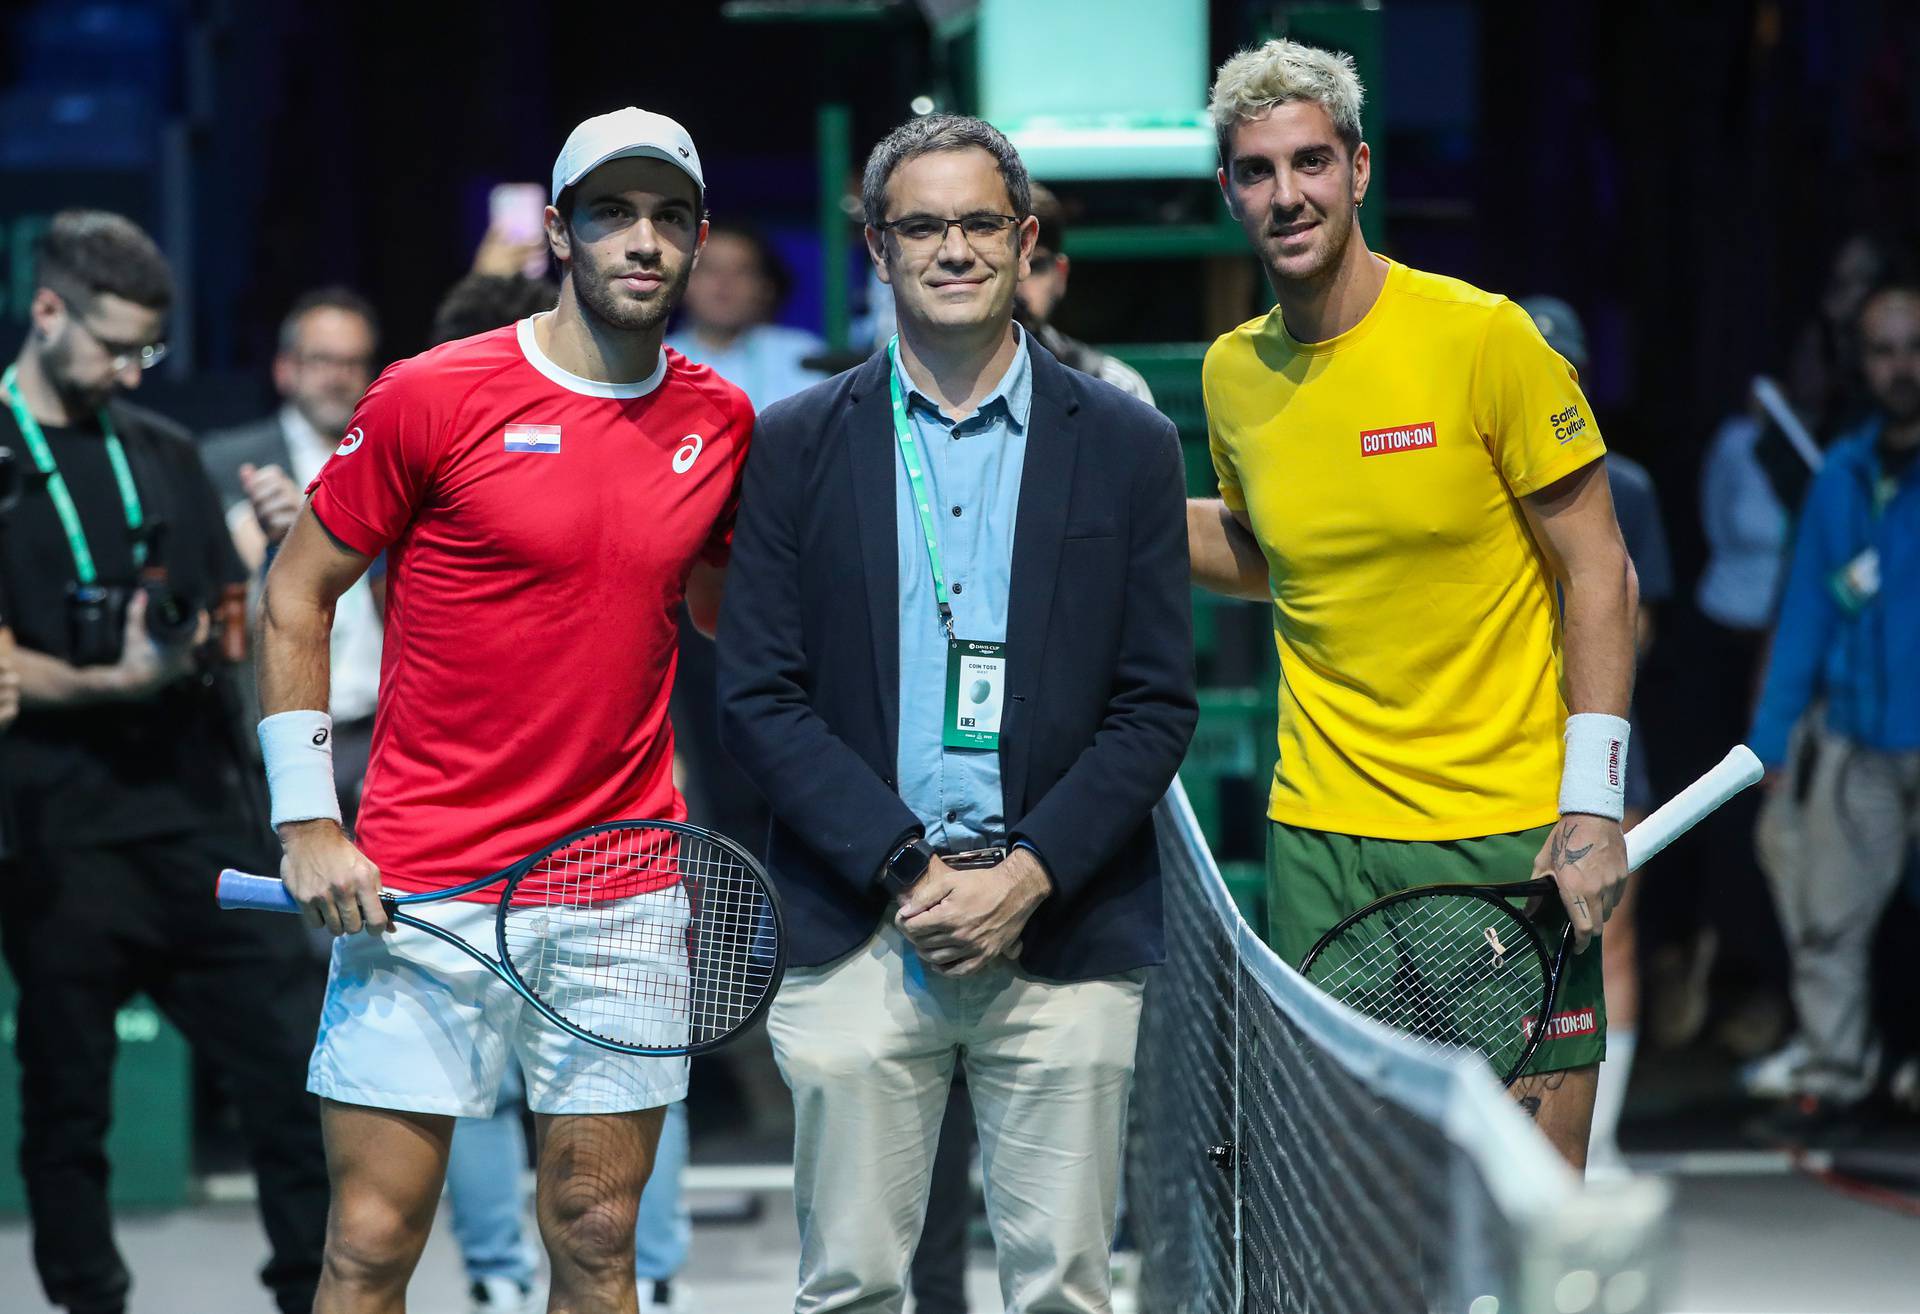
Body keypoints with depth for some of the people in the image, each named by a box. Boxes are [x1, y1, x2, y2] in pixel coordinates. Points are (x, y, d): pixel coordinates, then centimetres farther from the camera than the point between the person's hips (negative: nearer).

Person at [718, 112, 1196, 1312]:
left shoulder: (1127, 446, 7)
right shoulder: (799, 445, 7)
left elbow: (1157, 704, 4)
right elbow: (761, 698, 2)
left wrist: (1028, 876, -9)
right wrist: (908, 871, -9)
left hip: (1065, 929, 0)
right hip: (859, 932, 0)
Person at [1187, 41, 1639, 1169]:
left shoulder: (1481, 337, -8)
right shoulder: (1234, 374, 5)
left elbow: (1600, 574, -5)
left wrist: (1592, 804, -12)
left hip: (1513, 837, -3)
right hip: (1324, 838, 3)